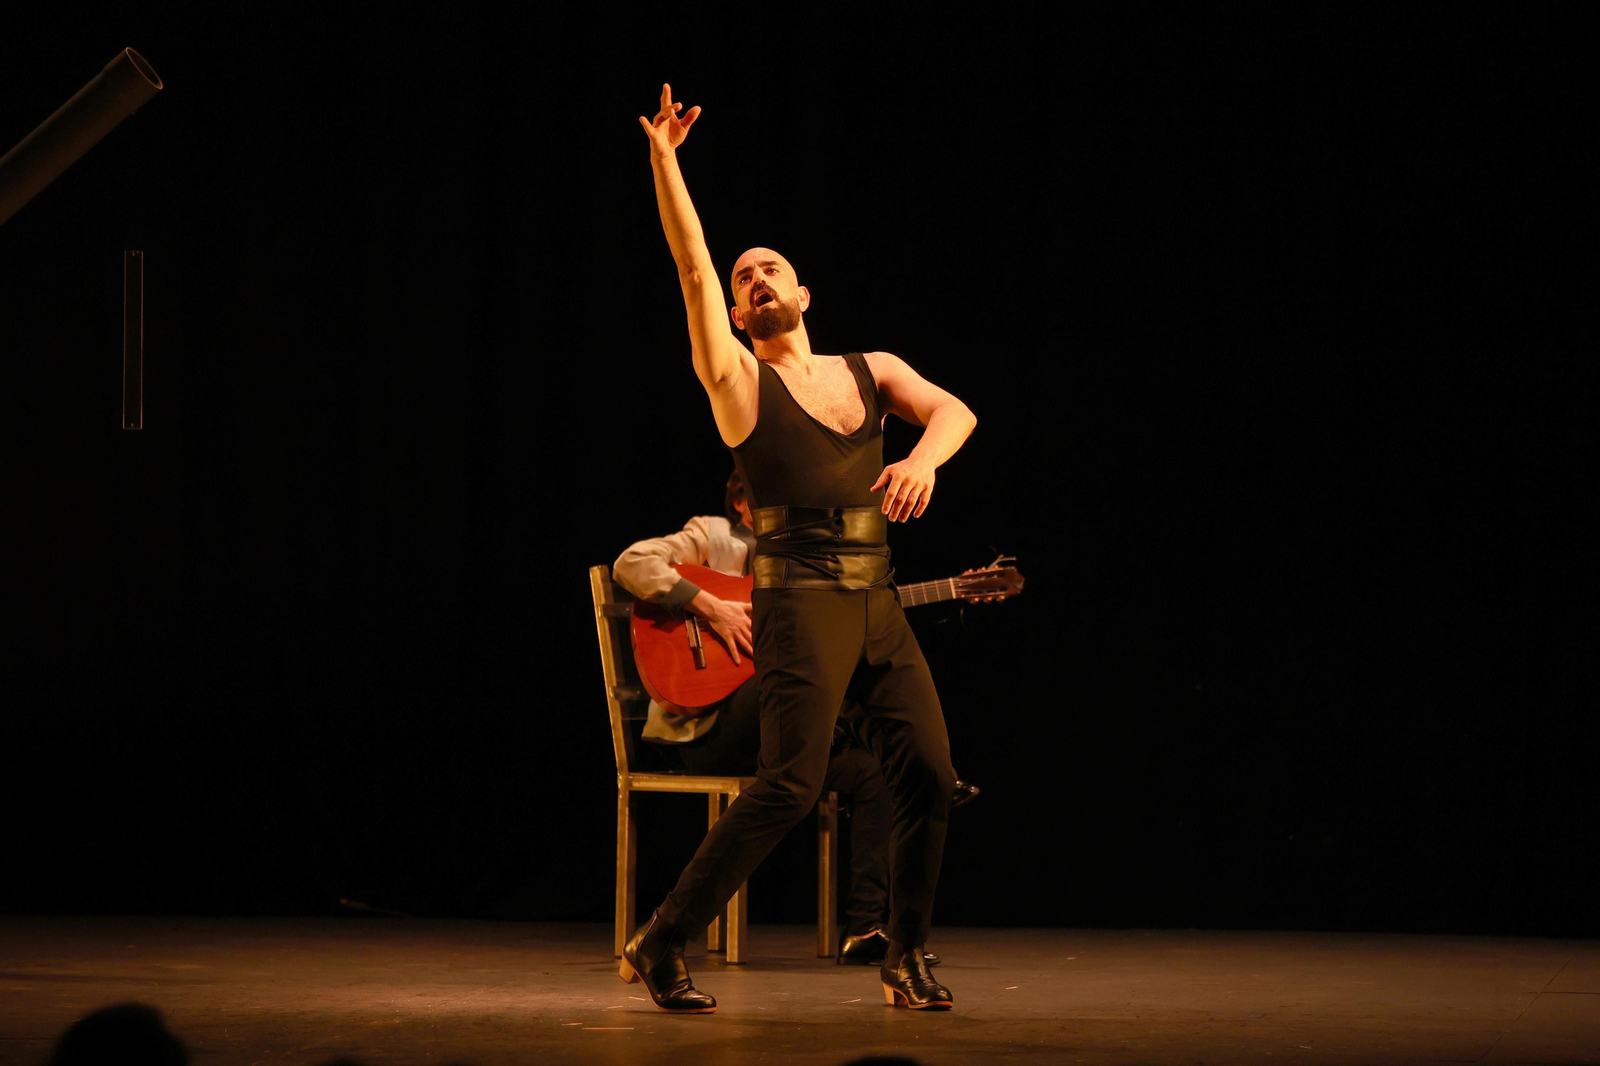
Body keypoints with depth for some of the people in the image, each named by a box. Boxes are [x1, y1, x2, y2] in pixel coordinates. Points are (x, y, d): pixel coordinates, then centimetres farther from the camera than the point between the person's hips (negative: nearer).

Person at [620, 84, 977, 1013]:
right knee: (792, 782, -17)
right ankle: (661, 946, -10)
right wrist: (664, 158, -11)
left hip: (880, 604, 5)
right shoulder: (739, 378, 5)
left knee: (930, 776, -1)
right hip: (802, 598, -5)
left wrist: (924, 457, -22)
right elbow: (693, 268, -5)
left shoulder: (871, 371, 16)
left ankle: (907, 956, 16)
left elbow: (954, 409, 0)